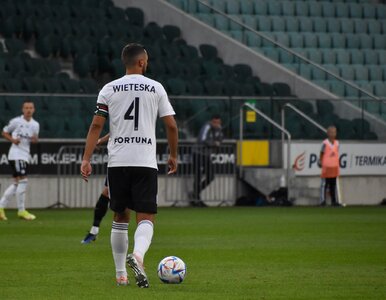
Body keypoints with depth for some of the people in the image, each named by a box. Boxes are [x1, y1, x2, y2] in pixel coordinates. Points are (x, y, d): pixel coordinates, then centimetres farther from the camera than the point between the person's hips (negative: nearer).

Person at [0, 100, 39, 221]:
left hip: (25, 155, 7)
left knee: (16, 183, 10)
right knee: (23, 180, -12)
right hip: (16, 154, -7)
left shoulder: (35, 124, 10)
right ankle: (21, 211, -6)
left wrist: (35, 139, -4)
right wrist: (12, 139, -14)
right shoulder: (16, 121, -5)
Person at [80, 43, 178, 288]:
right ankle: (138, 256, -31)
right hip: (146, 162, -2)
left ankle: (120, 274, 17)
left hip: (117, 162, 2)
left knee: (120, 217, 15)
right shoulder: (156, 88, 4)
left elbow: (97, 125, 0)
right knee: (146, 218, -1)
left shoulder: (109, 89, 6)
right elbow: (171, 125, 3)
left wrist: (86, 159, 0)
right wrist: (173, 156, 16)